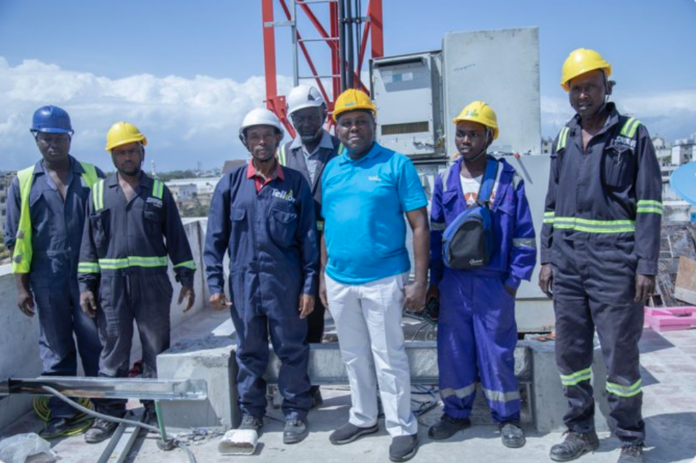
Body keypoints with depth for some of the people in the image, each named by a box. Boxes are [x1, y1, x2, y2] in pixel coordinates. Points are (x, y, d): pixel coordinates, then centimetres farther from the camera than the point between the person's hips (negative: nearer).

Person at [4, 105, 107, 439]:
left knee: (97, 344, 5)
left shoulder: (92, 177, 5)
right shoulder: (23, 183, 6)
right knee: (55, 349, 11)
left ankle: (106, 408, 17)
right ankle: (61, 413, 23)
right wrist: (21, 287, 2)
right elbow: (14, 239, 7)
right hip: (47, 282, 1)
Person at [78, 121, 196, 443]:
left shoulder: (159, 191, 5)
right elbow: (89, 241, 9)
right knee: (113, 350, 8)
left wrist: (186, 279, 0)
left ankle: (156, 409, 21)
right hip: (111, 283, 1)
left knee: (157, 349, 8)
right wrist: (86, 284, 3)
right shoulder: (99, 192, 8)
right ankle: (109, 413, 21)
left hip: (153, 282, -1)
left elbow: (176, 238, 5)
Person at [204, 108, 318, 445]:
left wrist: (309, 286, -4)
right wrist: (215, 284, -2)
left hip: (285, 281, -1)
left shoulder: (295, 183, 0)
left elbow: (308, 238, 0)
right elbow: (216, 237, 4)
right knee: (249, 351, 14)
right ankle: (251, 411, 31)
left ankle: (295, 411, 25)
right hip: (243, 281, 2)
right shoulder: (231, 184, 4)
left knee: (292, 350, 8)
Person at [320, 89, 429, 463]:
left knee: (388, 358, 6)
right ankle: (363, 417, 36)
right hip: (339, 281, 5)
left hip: (383, 280, -5)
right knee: (353, 356, 18)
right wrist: (323, 275, 13)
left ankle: (402, 428, 23)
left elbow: (420, 226, -8)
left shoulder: (397, 165, -6)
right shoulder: (331, 170, 9)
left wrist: (420, 281, -13)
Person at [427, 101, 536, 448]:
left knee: (497, 352, 6)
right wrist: (434, 280, 8)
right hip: (453, 282, 3)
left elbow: (524, 236, -2)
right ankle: (456, 413, 28)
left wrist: (514, 279, -5)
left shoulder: (508, 179, -5)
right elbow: (436, 234, 9)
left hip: (494, 283, -3)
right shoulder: (445, 181, 5)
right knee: (452, 349, 10)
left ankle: (507, 417, 25)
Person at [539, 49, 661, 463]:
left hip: (613, 259, -4)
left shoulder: (633, 133, 1)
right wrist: (547, 258, 10)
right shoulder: (564, 139, 14)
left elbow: (649, 204, -4)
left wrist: (646, 265, -11)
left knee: (621, 352, 2)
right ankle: (581, 430, 26)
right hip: (567, 261, 5)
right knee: (571, 349, 10)